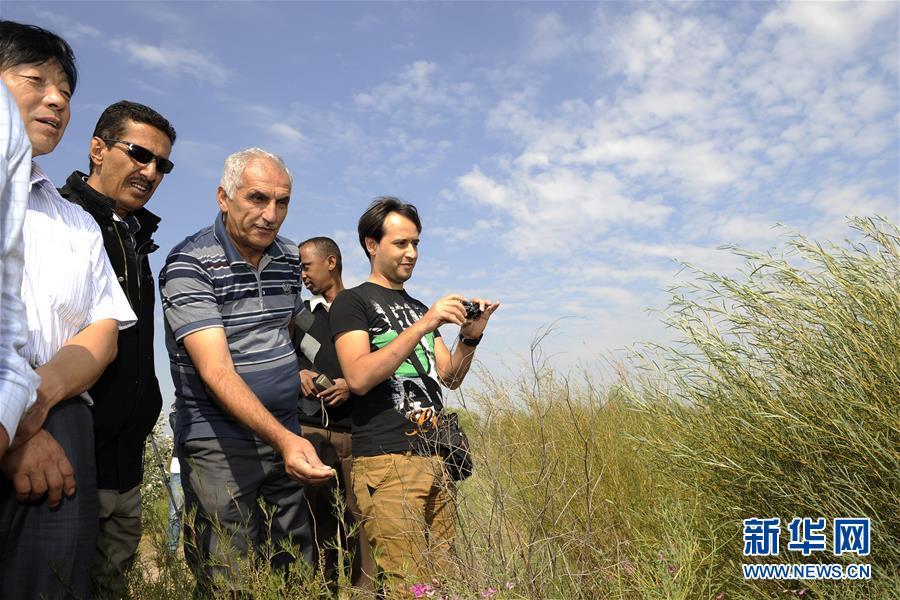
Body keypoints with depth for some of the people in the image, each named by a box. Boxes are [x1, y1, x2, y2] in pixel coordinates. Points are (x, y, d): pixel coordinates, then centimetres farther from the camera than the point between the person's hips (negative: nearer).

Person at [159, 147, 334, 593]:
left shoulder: (289, 259, 7)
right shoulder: (189, 264, -14)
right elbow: (216, 371, -24)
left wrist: (298, 373, 3)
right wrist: (282, 438, -34)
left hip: (285, 437, 6)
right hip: (219, 444, -6)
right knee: (229, 585, -1)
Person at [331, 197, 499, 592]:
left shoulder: (419, 307, 21)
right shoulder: (351, 302, -1)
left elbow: (450, 378, 15)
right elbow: (358, 378, -16)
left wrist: (470, 337, -4)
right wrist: (422, 327, -21)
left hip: (435, 460, 7)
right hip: (386, 463, -7)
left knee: (443, 581, 9)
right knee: (409, 587, -9)